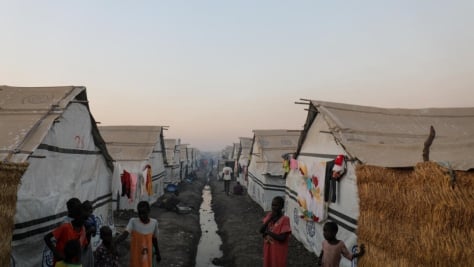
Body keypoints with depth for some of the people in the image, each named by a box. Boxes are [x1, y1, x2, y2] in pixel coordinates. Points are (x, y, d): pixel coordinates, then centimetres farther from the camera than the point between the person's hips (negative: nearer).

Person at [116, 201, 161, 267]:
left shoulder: (154, 223, -6)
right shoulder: (133, 222, -15)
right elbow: (124, 234, -30)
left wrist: (158, 253, 16)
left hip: (147, 257, 2)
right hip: (136, 256, -2)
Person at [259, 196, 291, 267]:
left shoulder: (285, 219, -17)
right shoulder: (269, 215, 1)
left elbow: (282, 238, -23)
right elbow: (261, 230, -5)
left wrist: (268, 232, -17)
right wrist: (269, 219, -16)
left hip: (278, 251, -6)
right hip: (268, 248, 6)